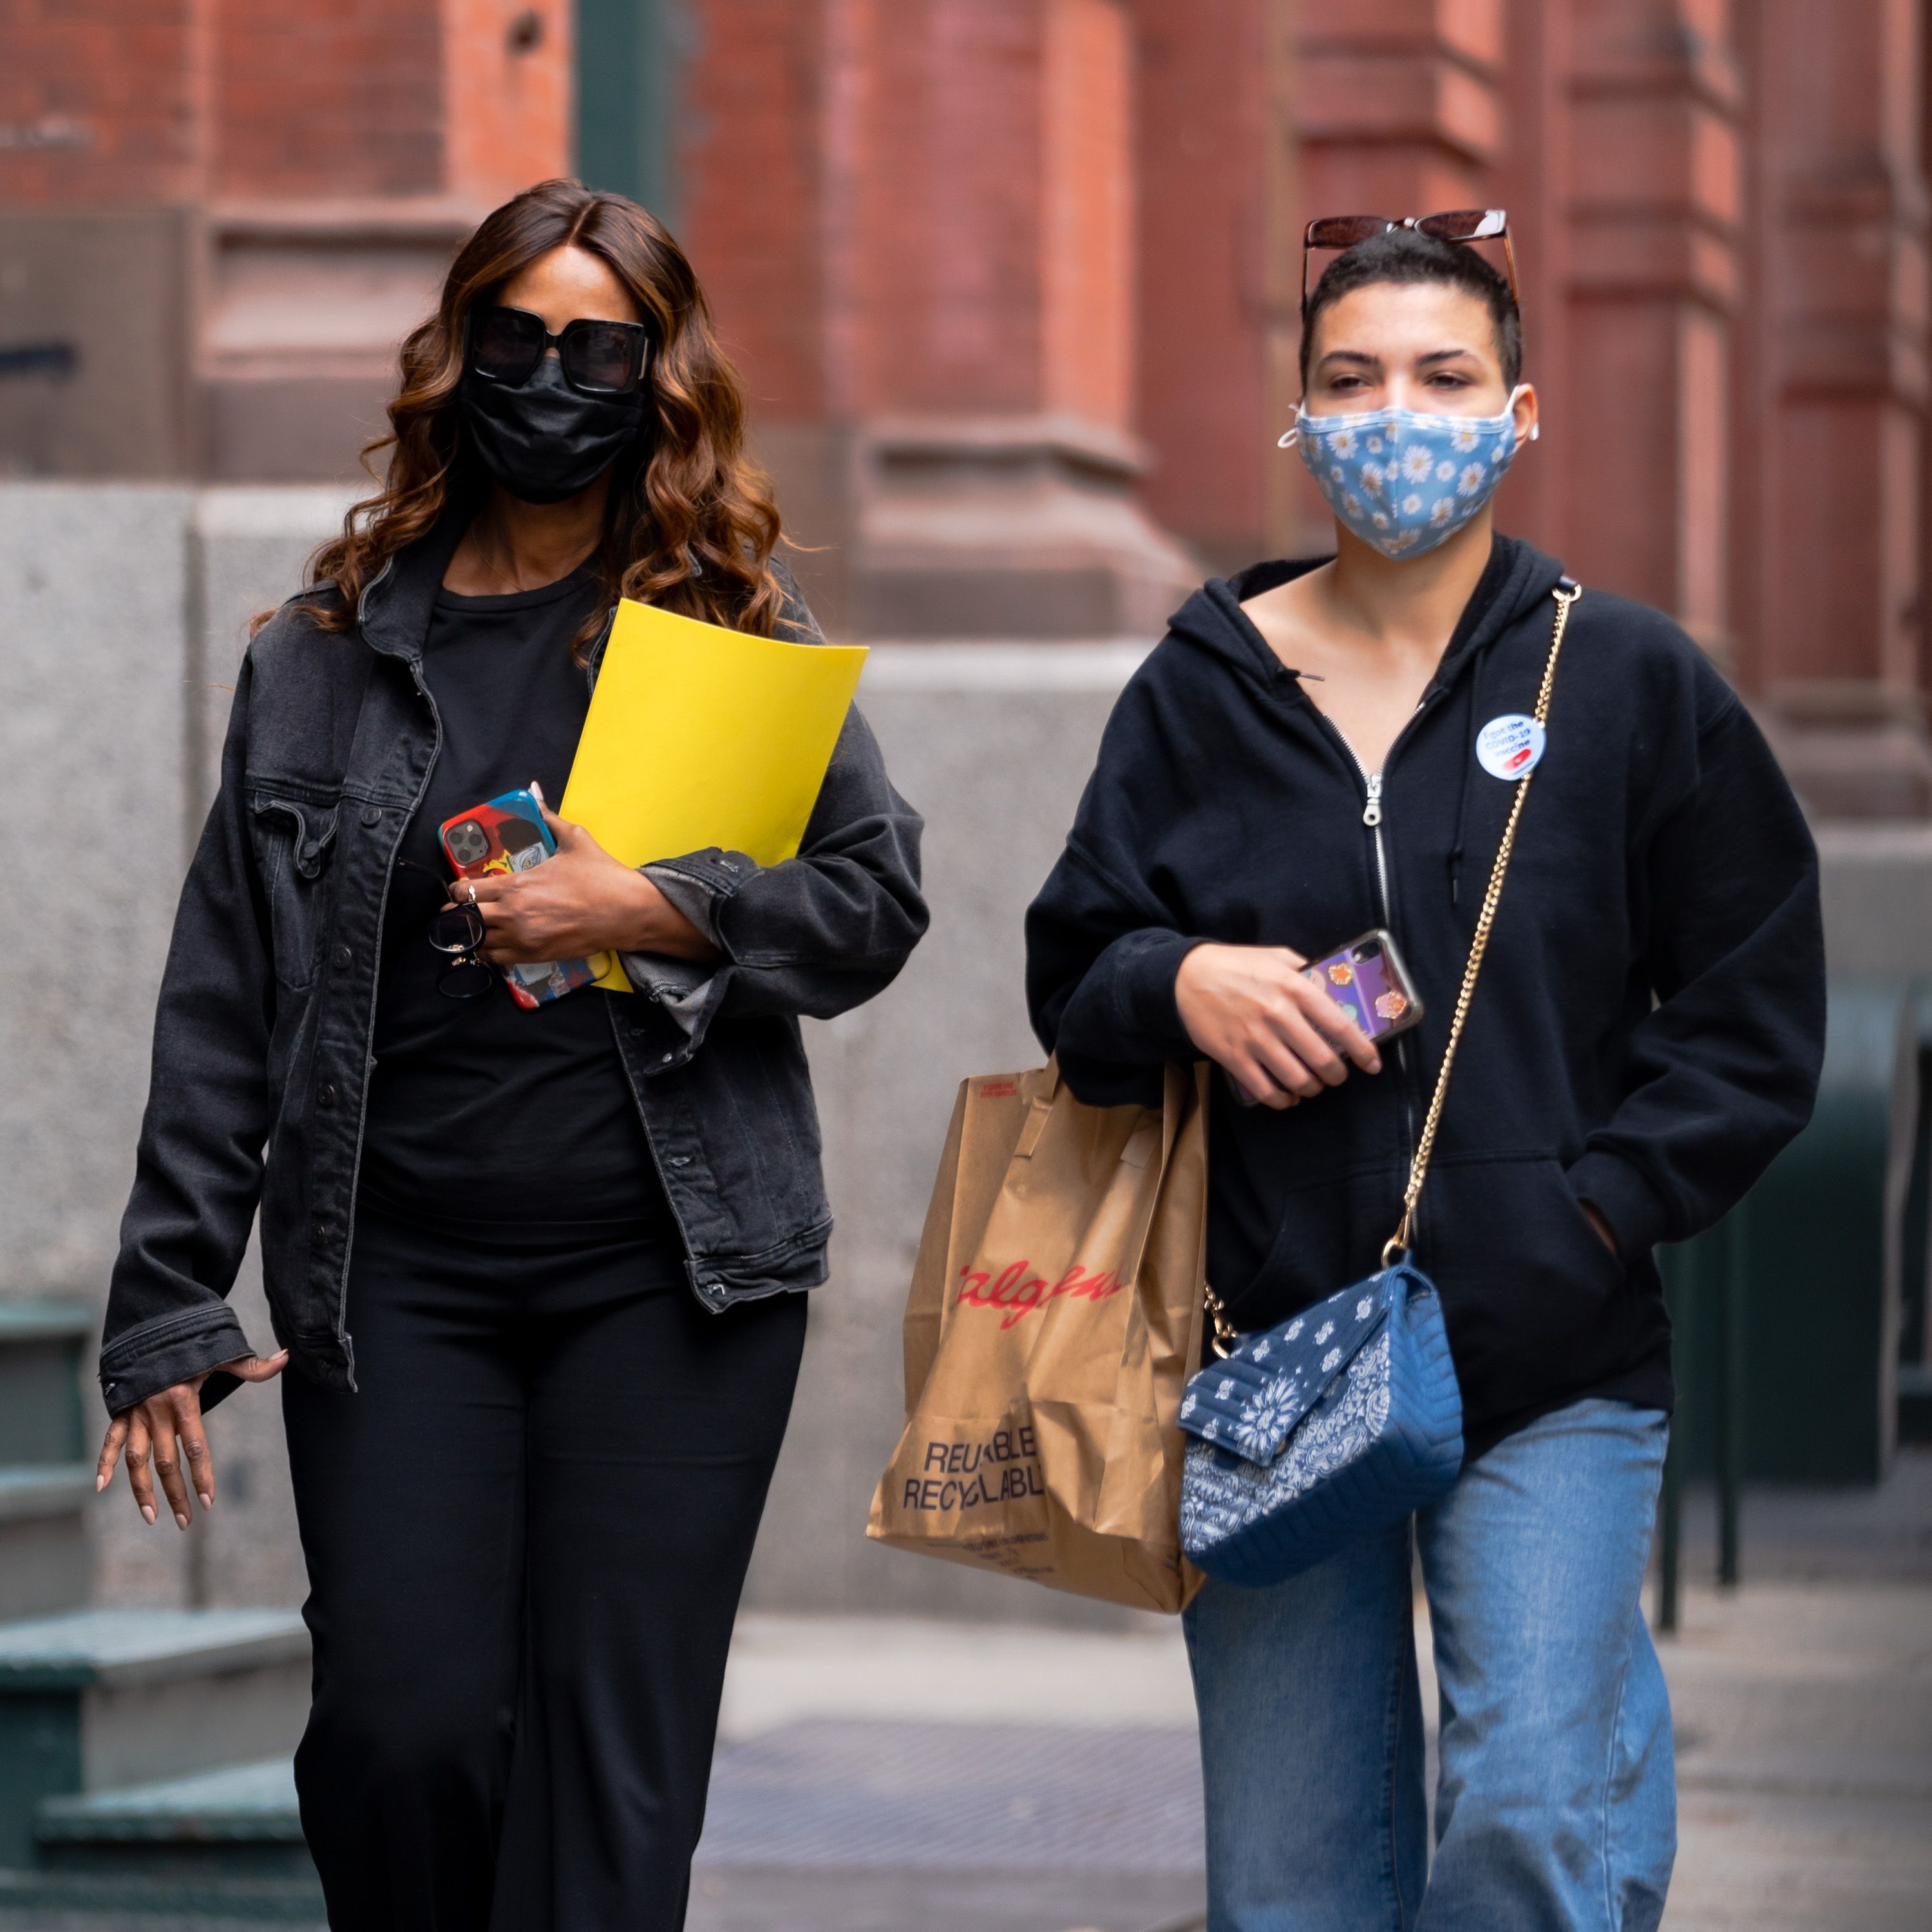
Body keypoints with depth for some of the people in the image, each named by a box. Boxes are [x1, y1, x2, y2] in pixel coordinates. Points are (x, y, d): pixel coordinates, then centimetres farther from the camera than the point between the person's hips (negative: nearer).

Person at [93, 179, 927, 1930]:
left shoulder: (736, 624, 6)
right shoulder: (335, 649, 9)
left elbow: (877, 896, 3)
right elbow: (227, 993, 8)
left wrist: (656, 914, -13)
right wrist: (168, 1306, 3)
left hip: (669, 1267, -1)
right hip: (397, 1271, 1)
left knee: (614, 1745, -3)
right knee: (399, 1731, -6)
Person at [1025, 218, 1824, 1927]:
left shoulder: (1631, 681, 4)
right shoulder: (1199, 696, 10)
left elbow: (1754, 1012, 5)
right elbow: (1071, 979, 15)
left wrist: (1597, 1205, -8)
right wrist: (1179, 985, -8)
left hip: (1550, 1364, -2)